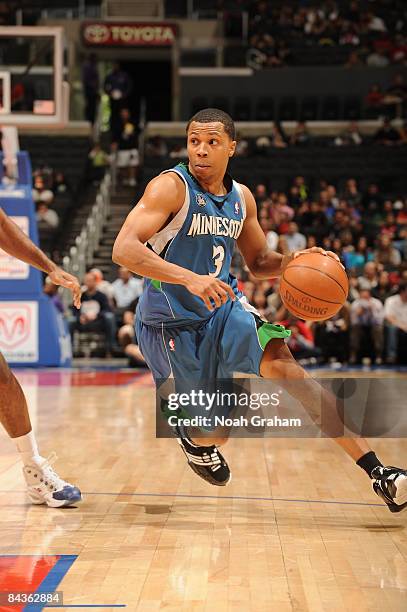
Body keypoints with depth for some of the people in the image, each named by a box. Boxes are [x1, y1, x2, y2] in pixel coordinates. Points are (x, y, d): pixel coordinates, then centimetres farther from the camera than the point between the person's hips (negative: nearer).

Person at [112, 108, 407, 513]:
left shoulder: (241, 198, 3)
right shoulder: (171, 187, -17)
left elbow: (258, 262, 17)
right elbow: (123, 250, -28)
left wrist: (290, 261, -6)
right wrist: (189, 278, -40)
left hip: (223, 308, 4)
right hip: (171, 324, -4)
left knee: (280, 362, -21)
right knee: (218, 430, -2)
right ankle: (195, 437, 40)